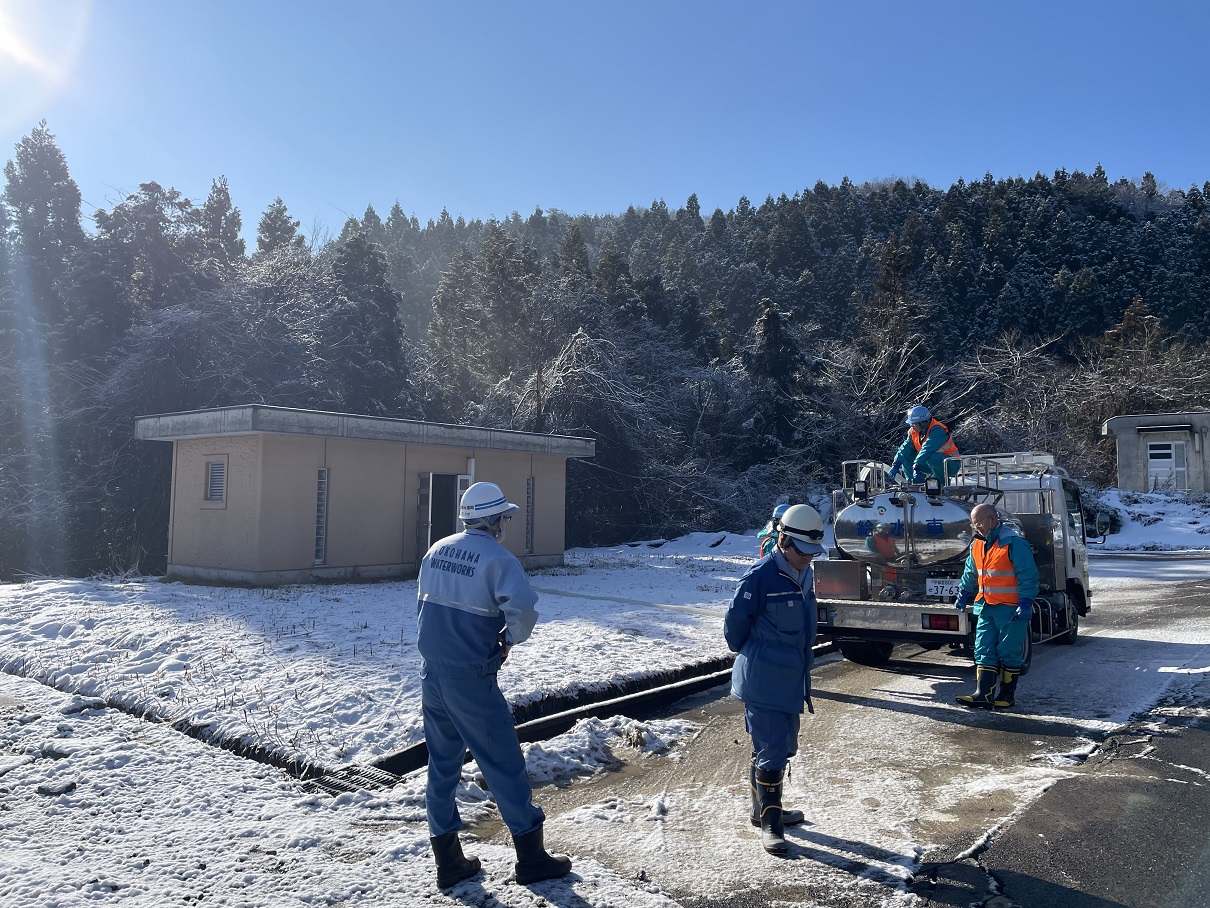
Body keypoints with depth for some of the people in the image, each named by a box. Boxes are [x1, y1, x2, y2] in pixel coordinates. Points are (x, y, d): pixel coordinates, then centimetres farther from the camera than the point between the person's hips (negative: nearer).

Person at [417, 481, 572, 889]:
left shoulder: (437, 550, 6)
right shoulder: (496, 557, -16)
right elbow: (523, 607, -31)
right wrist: (511, 638, -12)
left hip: (431, 673, 7)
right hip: (470, 681, -7)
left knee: (443, 765, 17)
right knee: (505, 765, 6)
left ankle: (448, 861, 26)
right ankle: (531, 858, 18)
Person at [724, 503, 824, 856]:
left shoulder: (804, 575, 7)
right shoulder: (760, 576, -20)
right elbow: (734, 623, -12)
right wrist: (747, 655, 3)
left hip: (791, 680, 9)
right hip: (762, 683, -9)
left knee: (783, 747, 18)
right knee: (771, 751, -5)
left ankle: (765, 809, 34)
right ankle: (770, 823, 7)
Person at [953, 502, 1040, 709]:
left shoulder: (1013, 543, -14)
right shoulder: (976, 545, 10)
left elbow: (1028, 575, -15)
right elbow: (970, 574, 22)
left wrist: (1025, 603, -18)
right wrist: (963, 595, 17)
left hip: (1010, 609, -7)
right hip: (985, 607, 7)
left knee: (1009, 653, 4)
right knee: (984, 651, 2)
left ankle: (1007, 695, 15)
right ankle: (984, 694, 2)